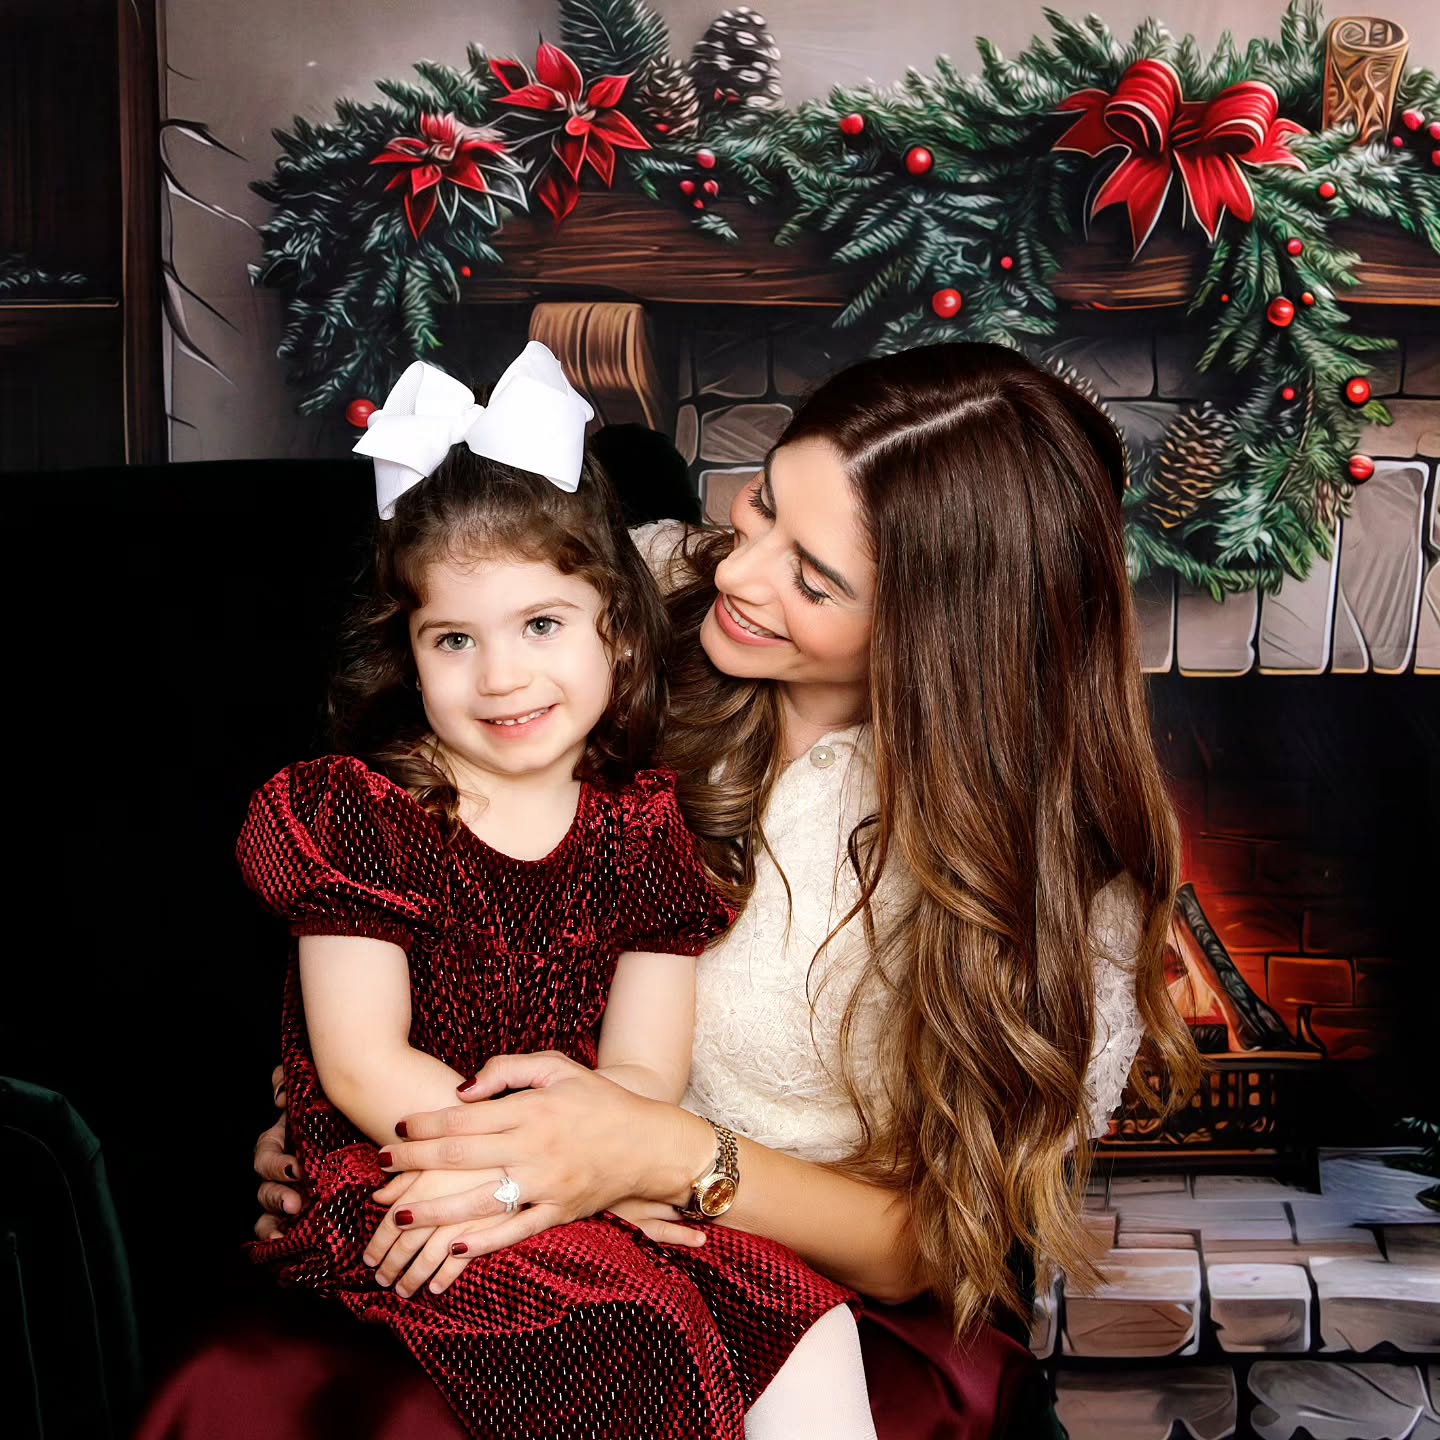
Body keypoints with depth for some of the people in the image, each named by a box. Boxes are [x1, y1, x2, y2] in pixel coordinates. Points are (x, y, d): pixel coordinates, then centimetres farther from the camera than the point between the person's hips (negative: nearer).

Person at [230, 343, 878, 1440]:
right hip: (387, 1186, -2)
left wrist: (502, 1167, -21)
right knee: (631, 1319, -27)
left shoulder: (644, 830, 5)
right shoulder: (361, 816, -1)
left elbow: (644, 1077, -1)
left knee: (789, 1297, -22)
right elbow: (362, 1066, -6)